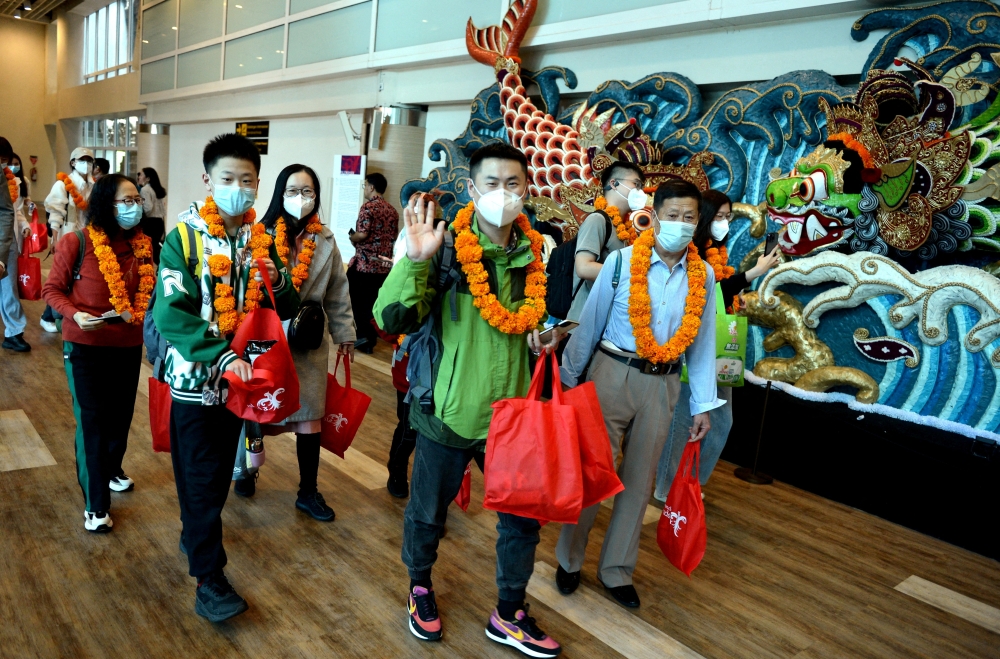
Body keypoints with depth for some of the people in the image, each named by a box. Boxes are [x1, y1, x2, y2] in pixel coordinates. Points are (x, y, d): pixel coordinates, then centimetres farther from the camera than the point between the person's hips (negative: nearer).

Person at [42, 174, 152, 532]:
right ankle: (95, 504, 13)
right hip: (85, 346, -4)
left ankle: (112, 469, 44)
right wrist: (76, 315, -22)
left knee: (121, 414, 16)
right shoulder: (77, 241, -14)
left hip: (128, 345, 4)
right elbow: (52, 289, -6)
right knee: (91, 420, 2)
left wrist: (141, 314, -6)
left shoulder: (141, 244, -1)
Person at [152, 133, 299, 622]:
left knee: (220, 471, 19)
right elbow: (170, 314, -20)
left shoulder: (262, 240, 2)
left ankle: (194, 534, 42)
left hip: (241, 376, 5)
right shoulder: (184, 236, -12)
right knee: (201, 476, 3)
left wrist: (277, 280, -18)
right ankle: (208, 576, 13)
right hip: (195, 375, -5)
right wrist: (220, 356, -30)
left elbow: (287, 310, 3)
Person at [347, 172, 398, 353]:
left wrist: (351, 238, 1)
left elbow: (362, 235, -19)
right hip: (383, 265, 6)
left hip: (364, 263, -6)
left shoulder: (368, 207, -11)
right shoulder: (392, 211, 9)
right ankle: (370, 339, 15)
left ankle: (360, 335, 3)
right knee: (372, 302, 12)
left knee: (354, 299, 8)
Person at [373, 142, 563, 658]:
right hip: (450, 409, -3)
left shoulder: (533, 252, 2)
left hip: (514, 409, 4)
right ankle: (420, 586, 47)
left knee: (524, 515, 13)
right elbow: (392, 319, -21)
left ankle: (509, 615, 36)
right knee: (428, 511, 16)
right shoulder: (446, 248, -12)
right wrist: (414, 261, -34)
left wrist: (543, 337, -3)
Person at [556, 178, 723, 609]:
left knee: (639, 479, 13)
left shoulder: (703, 276, 0)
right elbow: (589, 323, -4)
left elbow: (703, 343, 6)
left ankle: (616, 569, 30)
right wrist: (569, 378, 1)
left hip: (662, 385, 4)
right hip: (614, 374, -3)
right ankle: (569, 560, 27)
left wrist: (702, 405, 5)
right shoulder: (622, 261, -11)